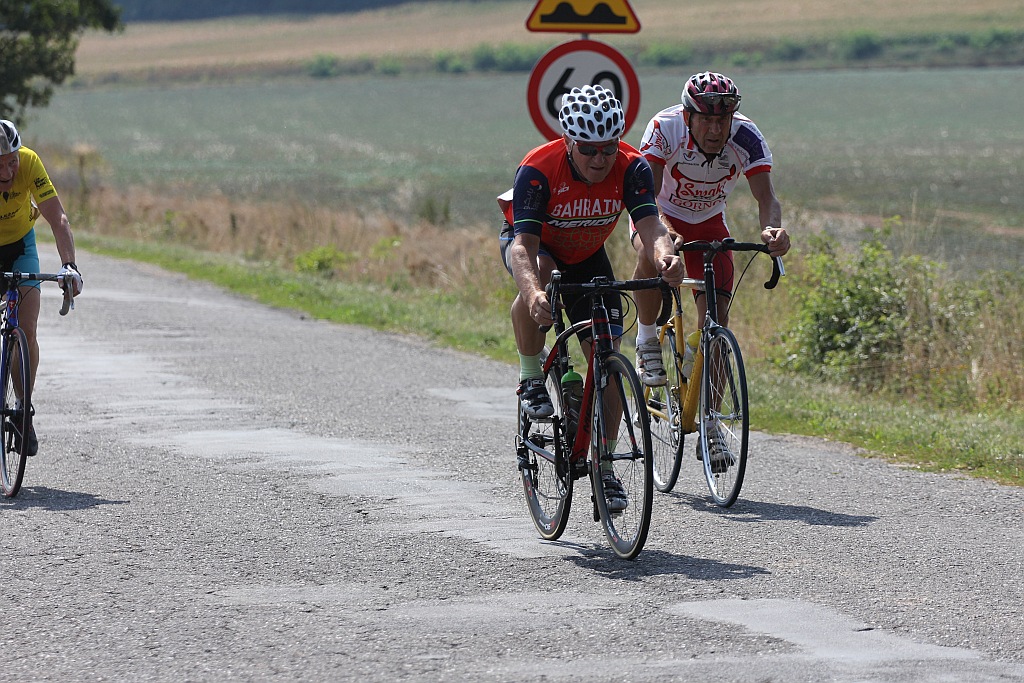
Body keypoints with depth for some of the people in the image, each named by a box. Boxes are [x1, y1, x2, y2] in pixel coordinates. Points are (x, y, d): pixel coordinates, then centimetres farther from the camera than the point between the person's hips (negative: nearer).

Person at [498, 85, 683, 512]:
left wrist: (664, 256, -63)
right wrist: (534, 293, -63)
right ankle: (531, 379, -16)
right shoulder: (538, 170, -36)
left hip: (587, 255, 3)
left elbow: (650, 225, -38)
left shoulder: (632, 168, -28)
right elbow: (524, 245, -43)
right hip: (535, 243, -3)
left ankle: (604, 466, 4)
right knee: (538, 282, -40)